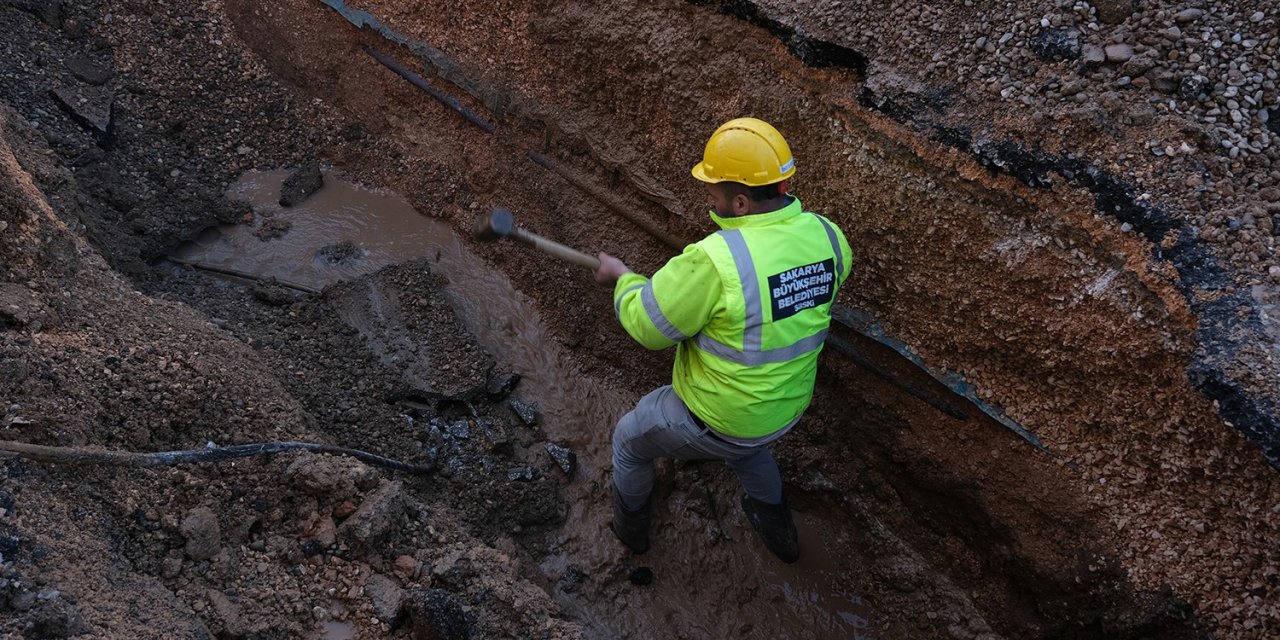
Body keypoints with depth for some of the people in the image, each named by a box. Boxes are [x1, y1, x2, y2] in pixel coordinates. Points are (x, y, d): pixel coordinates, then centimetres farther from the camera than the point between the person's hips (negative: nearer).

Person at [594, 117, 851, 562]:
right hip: (787, 409, 6)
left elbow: (648, 325, -23)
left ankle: (630, 525, 52)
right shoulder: (825, 236, -15)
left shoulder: (715, 261, -36)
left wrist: (621, 276, -2)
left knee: (629, 439, 26)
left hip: (713, 420, -5)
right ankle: (777, 527, 59)